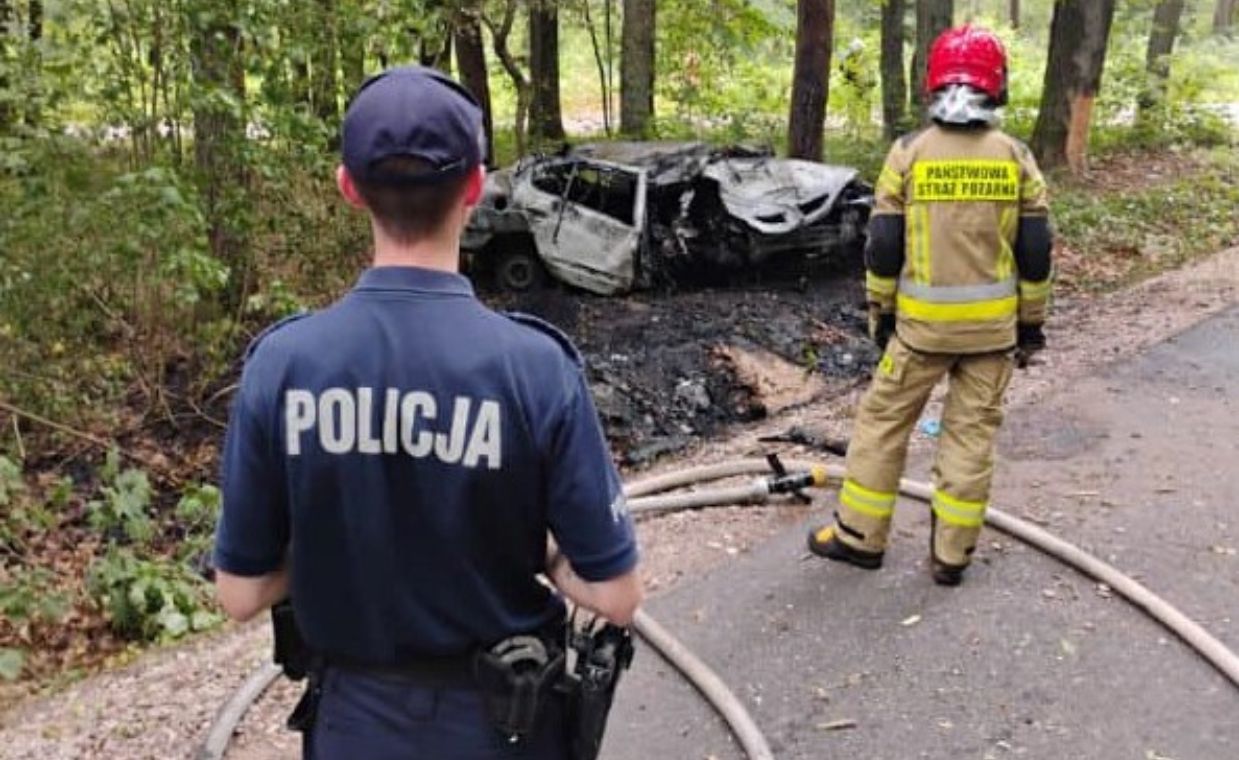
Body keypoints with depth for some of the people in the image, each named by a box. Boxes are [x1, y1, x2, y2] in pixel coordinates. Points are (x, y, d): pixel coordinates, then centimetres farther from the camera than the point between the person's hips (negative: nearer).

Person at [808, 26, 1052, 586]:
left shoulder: (908, 153, -6)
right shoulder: (1016, 157, -1)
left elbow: (883, 247, -4)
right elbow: (1035, 252, 1)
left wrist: (880, 311, 9)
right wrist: (1032, 320, 12)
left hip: (922, 320, -2)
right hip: (993, 322, 2)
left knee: (883, 420, 12)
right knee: (972, 432, 10)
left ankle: (859, 537, 19)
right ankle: (951, 555, 17)